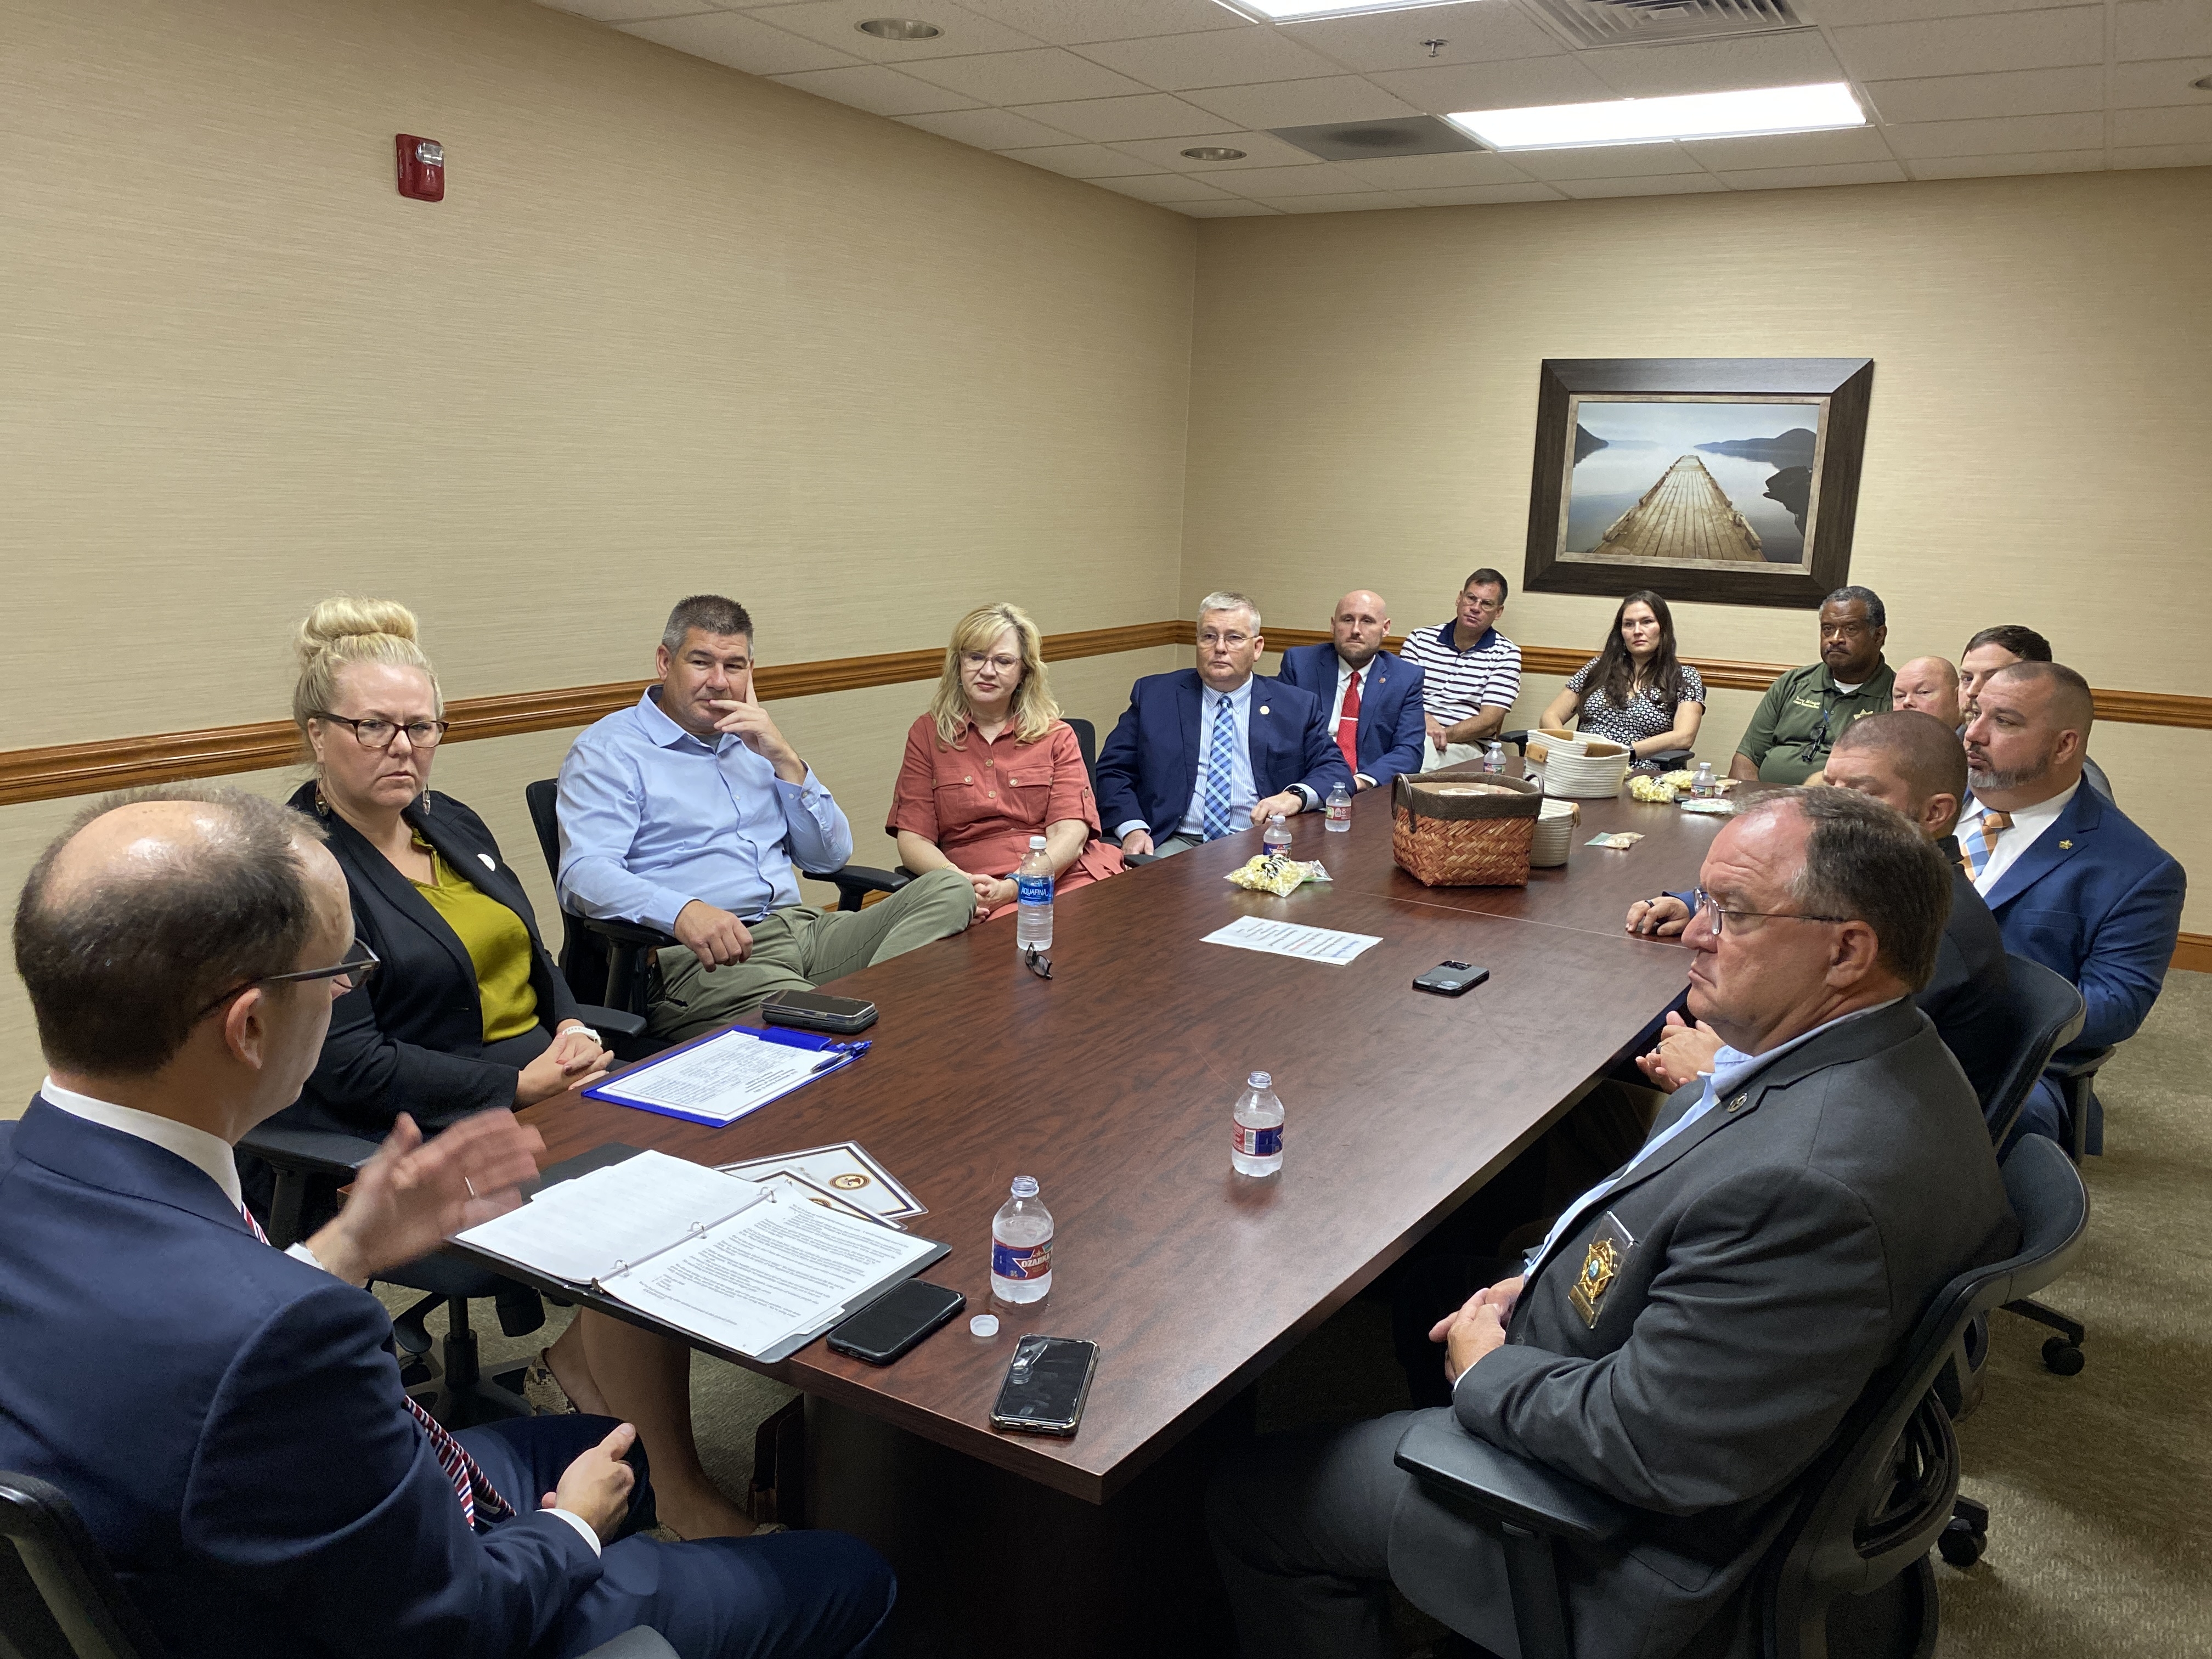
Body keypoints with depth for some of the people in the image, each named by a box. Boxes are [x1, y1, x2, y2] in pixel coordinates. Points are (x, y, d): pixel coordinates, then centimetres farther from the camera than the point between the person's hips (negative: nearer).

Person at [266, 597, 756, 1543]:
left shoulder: (453, 824, 14)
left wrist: (572, 1028, -2)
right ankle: (682, 1497, -11)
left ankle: (584, 1350, 8)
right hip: (423, 1138, -8)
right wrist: (521, 1084, -19)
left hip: (543, 1082, 8)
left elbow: (534, 962, 20)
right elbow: (350, 1068, -16)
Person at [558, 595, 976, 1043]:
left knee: (950, 889, -18)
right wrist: (683, 912, -32)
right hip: (704, 956, -7)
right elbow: (584, 873, -13)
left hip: (804, 929, 7)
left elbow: (831, 857, 17)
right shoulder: (609, 750, 5)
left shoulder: (752, 742, 24)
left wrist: (784, 760, 4)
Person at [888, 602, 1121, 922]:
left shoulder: (1056, 735, 15)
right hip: (978, 893, -2)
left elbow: (1070, 831, 1)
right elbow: (913, 839, 8)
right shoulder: (927, 734, 15)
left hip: (1068, 877, 2)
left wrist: (1013, 887, -18)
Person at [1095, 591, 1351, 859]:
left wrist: (1296, 796, -14)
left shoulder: (1299, 706, 12)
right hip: (1178, 843, -1)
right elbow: (1112, 772, 8)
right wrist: (1133, 829, -11)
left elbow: (1335, 770, 8)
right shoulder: (1153, 695, 11)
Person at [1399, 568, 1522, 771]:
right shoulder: (1419, 639, 15)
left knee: (1427, 751, -38)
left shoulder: (1506, 654, 7)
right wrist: (1422, 718, -17)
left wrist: (1445, 735, -18)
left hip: (1465, 745, -2)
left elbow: (1489, 722, -2)